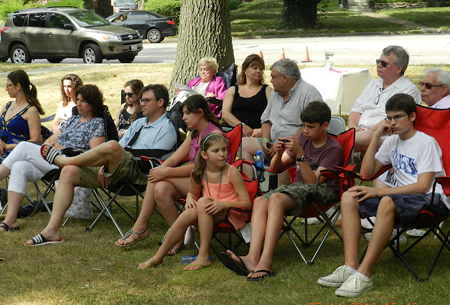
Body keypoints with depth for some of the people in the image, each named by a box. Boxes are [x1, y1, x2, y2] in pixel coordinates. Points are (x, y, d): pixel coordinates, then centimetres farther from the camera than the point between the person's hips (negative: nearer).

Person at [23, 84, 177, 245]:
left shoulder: (166, 129, 3)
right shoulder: (138, 123, 30)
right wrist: (105, 166, 0)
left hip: (138, 174, -8)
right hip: (113, 171, 8)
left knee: (111, 146, -37)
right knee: (69, 172, -12)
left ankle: (60, 159, -14)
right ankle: (52, 229, -19)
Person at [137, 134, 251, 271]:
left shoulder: (232, 172, -9)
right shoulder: (199, 173, 3)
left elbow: (247, 203, -10)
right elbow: (192, 193, 24)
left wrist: (224, 204, -26)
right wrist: (190, 198, -2)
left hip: (230, 214, -4)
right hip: (208, 213, 4)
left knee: (203, 202, -31)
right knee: (187, 215, -27)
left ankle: (203, 257, -33)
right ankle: (158, 257, -14)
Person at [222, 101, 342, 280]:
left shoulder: (333, 149, -3)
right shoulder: (303, 138, 17)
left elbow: (313, 181, -16)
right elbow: (275, 168, 19)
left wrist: (300, 154, -23)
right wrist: (279, 153, -3)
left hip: (322, 190, -7)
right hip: (298, 186, 7)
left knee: (276, 199, -34)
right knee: (260, 201, -24)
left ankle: (266, 262, -47)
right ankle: (253, 258, -43)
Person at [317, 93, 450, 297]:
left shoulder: (427, 143, -7)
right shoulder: (392, 141, 16)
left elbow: (422, 187, -16)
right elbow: (366, 172, 13)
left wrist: (379, 192, -21)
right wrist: (376, 137, 4)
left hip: (430, 199, -8)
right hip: (402, 195, 8)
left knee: (387, 202, -39)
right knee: (349, 198, -12)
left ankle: (363, 275, -41)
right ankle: (350, 267, -24)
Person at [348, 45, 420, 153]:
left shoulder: (409, 89, 2)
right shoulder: (373, 84, 27)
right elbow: (357, 109, 22)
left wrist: (369, 132, -17)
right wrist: (353, 127, 0)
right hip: (360, 133, 7)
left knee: (366, 137, -42)